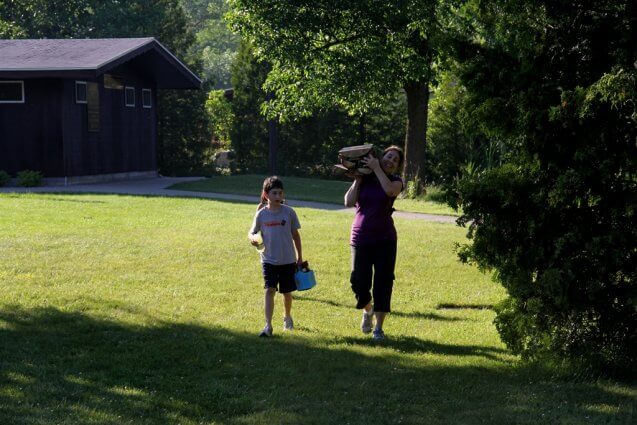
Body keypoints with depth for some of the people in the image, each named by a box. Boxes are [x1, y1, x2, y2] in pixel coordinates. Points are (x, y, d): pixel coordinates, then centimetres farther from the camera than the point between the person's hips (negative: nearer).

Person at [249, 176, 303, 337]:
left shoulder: (289, 212, -4)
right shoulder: (261, 214, -5)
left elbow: (295, 234, 5)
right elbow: (252, 232, 4)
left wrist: (300, 257, 8)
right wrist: (252, 238, -21)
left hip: (288, 260, 1)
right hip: (269, 260, -1)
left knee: (287, 292, 13)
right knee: (270, 290, -13)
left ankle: (287, 317, 40)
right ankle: (268, 326, -13)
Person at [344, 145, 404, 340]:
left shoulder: (395, 181, 2)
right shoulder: (364, 179, 4)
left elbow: (390, 190, -24)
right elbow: (349, 202, -7)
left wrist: (376, 168, -17)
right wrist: (358, 180, -8)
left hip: (384, 238, -1)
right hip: (360, 238, 1)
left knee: (383, 283, -2)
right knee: (359, 282, 0)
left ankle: (378, 327, 9)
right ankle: (367, 311, 32)